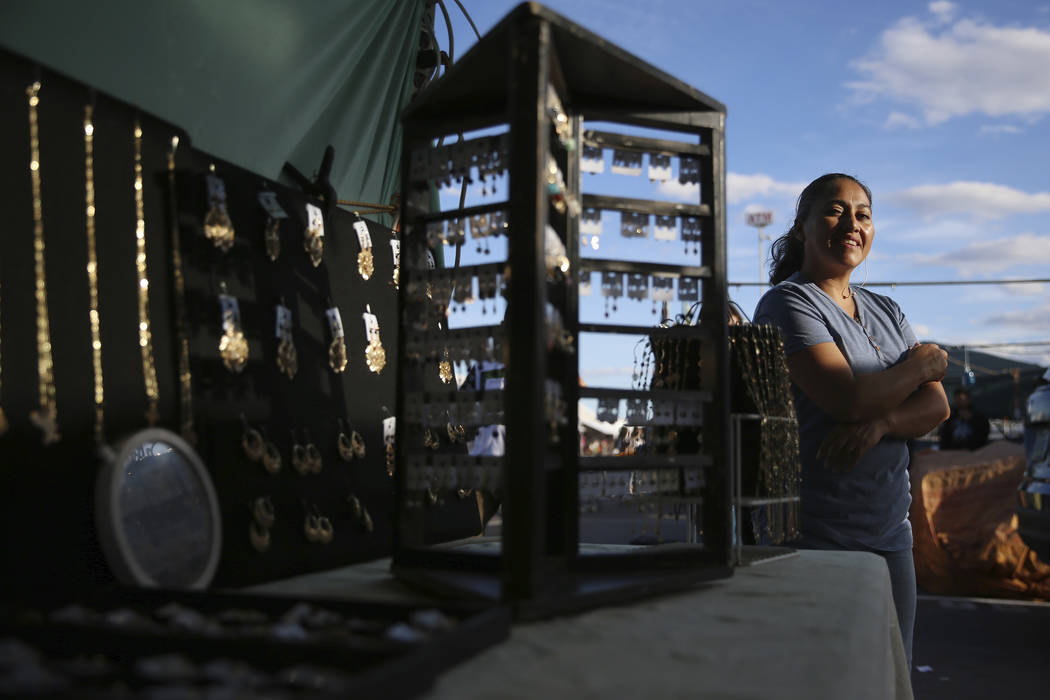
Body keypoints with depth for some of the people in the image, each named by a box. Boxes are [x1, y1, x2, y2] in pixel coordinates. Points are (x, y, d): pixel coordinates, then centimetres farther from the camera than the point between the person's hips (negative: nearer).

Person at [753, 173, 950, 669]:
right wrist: (920, 364, -2)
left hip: (889, 533, 7)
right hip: (816, 537, -7)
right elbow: (849, 400, -21)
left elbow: (937, 407, 5)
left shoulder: (886, 311, 15)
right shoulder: (787, 303, -9)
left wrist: (880, 421, -17)